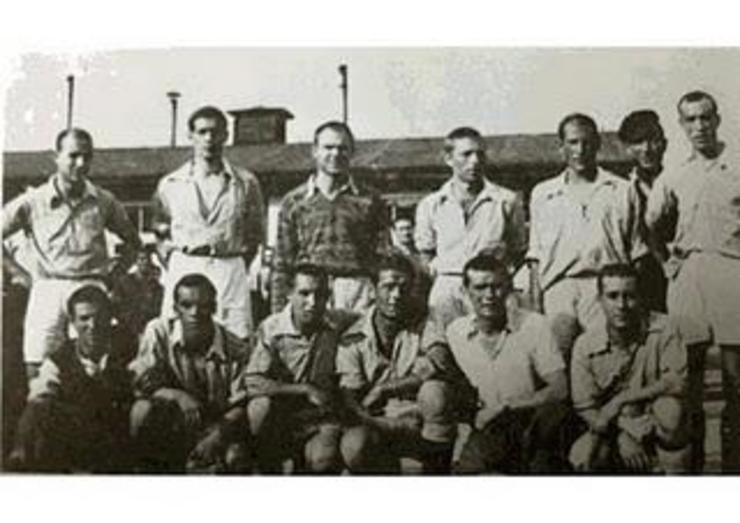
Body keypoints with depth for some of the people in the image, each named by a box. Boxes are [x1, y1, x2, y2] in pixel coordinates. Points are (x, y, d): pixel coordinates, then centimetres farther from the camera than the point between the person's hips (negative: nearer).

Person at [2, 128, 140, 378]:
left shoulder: (104, 202, 10)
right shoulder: (33, 202, 4)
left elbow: (132, 240, 24)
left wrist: (114, 272, 11)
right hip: (47, 289, -1)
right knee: (36, 365, -6)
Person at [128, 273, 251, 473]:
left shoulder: (236, 350, -10)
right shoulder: (158, 331, -9)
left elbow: (241, 407, -10)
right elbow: (140, 383, -15)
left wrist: (218, 435, -28)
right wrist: (178, 397, -32)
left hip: (218, 428, -1)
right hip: (169, 431, 1)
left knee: (235, 460, -31)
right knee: (143, 409, -30)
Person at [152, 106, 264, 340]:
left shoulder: (245, 182, 8)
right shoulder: (170, 184, 10)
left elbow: (254, 235, 15)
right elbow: (161, 231, 20)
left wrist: (235, 268, 7)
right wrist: (173, 263, 9)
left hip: (230, 271, 0)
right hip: (183, 270, 0)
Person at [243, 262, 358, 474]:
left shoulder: (338, 323, -6)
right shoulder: (271, 329, -12)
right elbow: (253, 382, -17)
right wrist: (305, 389, -19)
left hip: (321, 418, 1)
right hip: (282, 417, -1)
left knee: (322, 460, -29)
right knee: (261, 405, -33)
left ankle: (301, 465, 9)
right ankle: (268, 468, -8)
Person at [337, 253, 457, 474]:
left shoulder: (424, 329, 3)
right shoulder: (353, 339, 0)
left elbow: (436, 369, -17)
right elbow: (350, 402, -8)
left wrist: (382, 389, -19)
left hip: (421, 423, 1)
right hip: (376, 425, -1)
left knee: (436, 390, -31)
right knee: (354, 445, -35)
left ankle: (436, 470, -13)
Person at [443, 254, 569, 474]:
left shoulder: (535, 325, -8)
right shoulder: (454, 332, 2)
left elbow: (559, 390, -9)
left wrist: (504, 408, -15)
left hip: (533, 425, 1)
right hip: (487, 429, -1)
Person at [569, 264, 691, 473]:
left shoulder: (662, 329, -13)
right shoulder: (585, 346, -10)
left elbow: (677, 382, -21)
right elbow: (585, 407, -6)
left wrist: (621, 400, -24)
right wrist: (622, 435, -21)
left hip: (658, 430, -1)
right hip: (613, 430, 1)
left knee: (669, 407, -34)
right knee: (582, 457, -26)